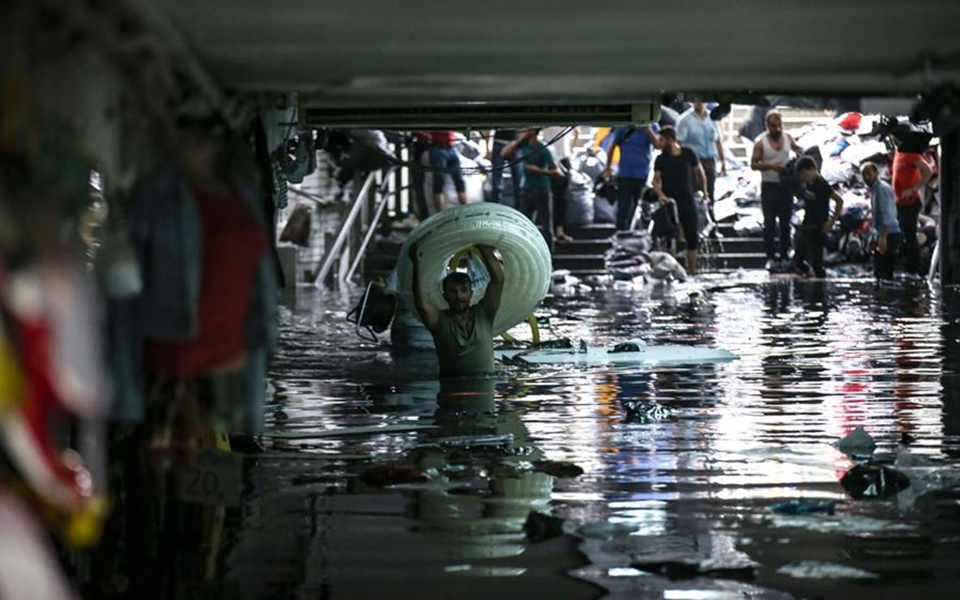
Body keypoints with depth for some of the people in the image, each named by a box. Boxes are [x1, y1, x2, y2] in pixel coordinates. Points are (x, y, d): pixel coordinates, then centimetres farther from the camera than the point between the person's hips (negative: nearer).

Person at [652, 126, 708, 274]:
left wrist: (704, 192, 10)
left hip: (687, 201, 1)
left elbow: (700, 173, 11)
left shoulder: (688, 154, -1)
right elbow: (656, 180, -6)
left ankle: (692, 270, 11)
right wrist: (660, 194, -24)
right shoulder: (661, 159, -1)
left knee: (692, 239, 2)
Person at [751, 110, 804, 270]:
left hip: (786, 184, 4)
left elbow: (797, 149, 24)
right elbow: (754, 164, -9)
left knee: (786, 222, 8)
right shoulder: (761, 142, -8)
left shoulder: (788, 138, 4)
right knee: (769, 223, -4)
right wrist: (771, 166, -22)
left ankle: (784, 256, 15)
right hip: (769, 185, -4)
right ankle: (770, 257, 2)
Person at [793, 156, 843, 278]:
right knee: (797, 260, 14)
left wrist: (832, 221, -19)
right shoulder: (806, 184, 6)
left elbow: (839, 201, -20)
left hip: (817, 230, -9)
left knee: (816, 263, -4)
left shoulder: (821, 185, -18)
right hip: (805, 227, 9)